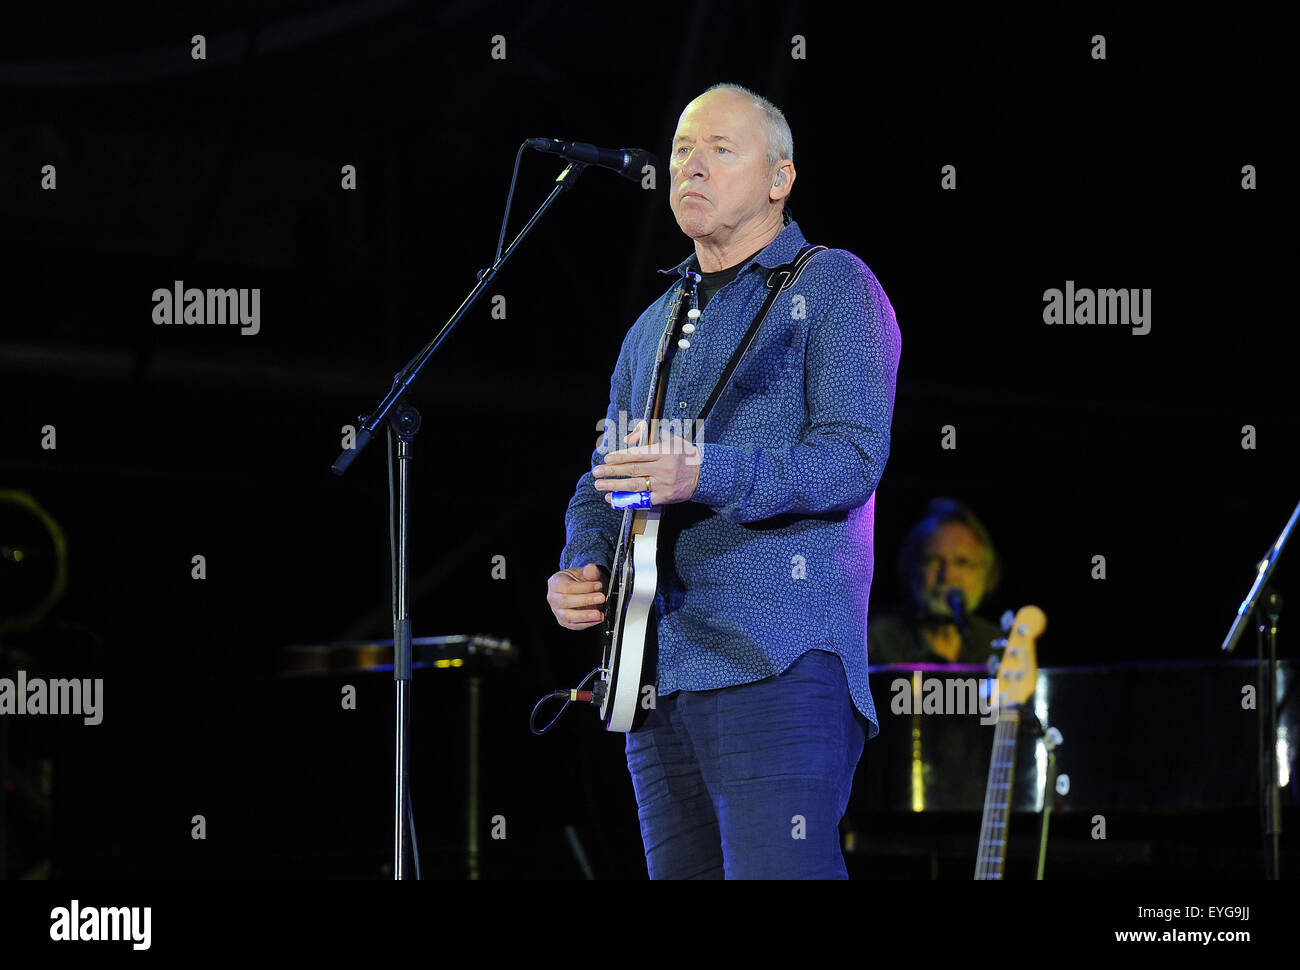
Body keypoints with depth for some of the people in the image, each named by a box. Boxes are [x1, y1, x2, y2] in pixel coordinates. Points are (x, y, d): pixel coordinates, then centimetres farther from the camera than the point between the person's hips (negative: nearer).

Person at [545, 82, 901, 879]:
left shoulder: (832, 288, 1)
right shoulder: (653, 327, 24)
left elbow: (854, 457, -12)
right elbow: (604, 485, 26)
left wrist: (703, 474, -24)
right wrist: (582, 571, 4)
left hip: (779, 662, -7)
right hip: (657, 673, 8)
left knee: (778, 872, -19)